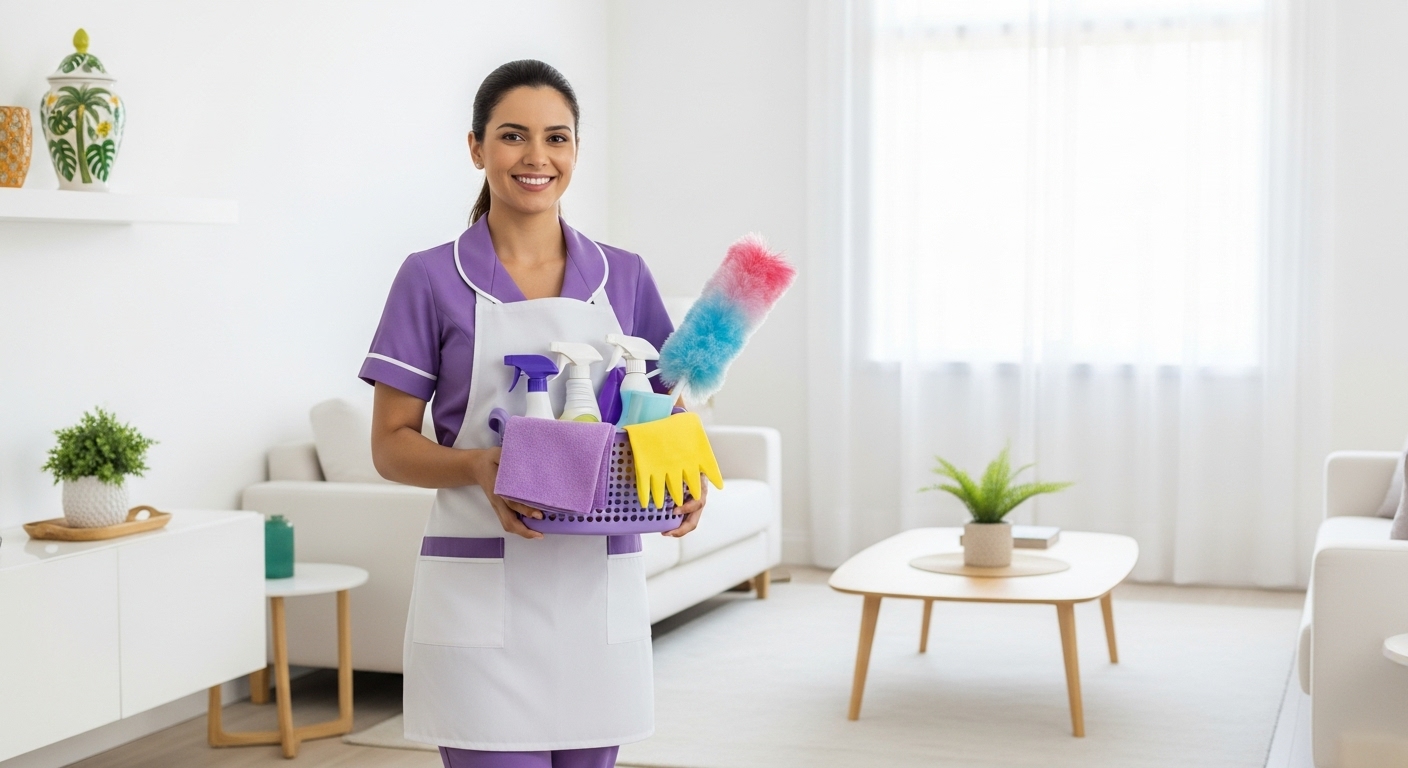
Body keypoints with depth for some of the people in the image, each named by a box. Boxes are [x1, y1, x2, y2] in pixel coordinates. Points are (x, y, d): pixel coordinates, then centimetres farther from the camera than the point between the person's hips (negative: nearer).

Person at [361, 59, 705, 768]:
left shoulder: (623, 277, 7)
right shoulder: (432, 278, -2)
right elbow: (390, 445, -1)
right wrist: (476, 466, -20)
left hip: (599, 591, 3)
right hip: (481, 593, -3)